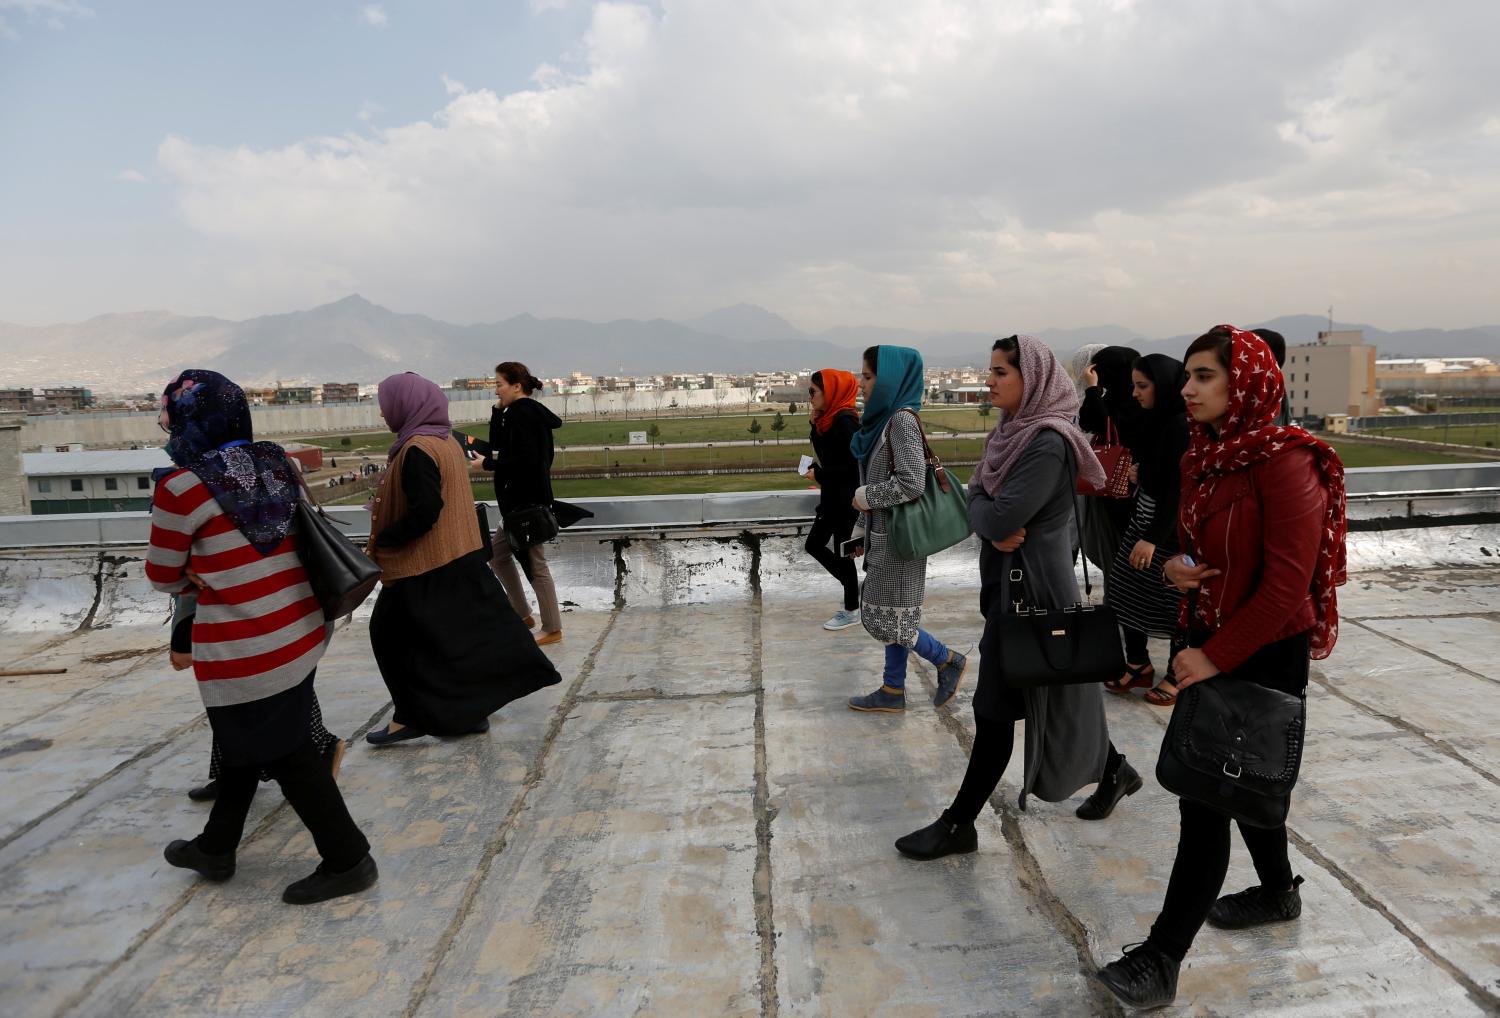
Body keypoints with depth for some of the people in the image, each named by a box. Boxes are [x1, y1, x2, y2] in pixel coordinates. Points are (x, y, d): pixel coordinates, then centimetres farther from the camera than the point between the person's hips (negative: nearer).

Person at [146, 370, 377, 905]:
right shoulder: (278, 466, 2)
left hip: (246, 652, -7)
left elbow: (164, 576, -1)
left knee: (284, 755, 6)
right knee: (246, 741, 23)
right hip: (301, 633, 7)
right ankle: (216, 846, 41)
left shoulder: (182, 488, -14)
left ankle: (347, 861, 16)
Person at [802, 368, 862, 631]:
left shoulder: (845, 420, -19)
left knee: (842, 551, 1)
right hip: (832, 496, 10)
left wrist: (819, 474, -13)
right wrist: (815, 425, 1)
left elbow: (853, 465, -22)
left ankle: (852, 611, 15)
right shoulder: (828, 419, 8)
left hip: (846, 498, -10)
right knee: (814, 544, 14)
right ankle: (853, 588, 27)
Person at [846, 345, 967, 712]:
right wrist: (862, 528, 17)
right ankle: (892, 692, 24)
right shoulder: (884, 418, 9)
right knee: (888, 615, 14)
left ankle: (948, 661, 18)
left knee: (889, 617, 0)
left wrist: (865, 497, -13)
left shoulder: (902, 420, -18)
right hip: (883, 535, 9)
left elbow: (911, 483, -25)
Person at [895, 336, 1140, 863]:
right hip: (1007, 580, 9)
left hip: (1034, 586, -9)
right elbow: (976, 499, 7)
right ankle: (1113, 771, 41)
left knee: (997, 705, -1)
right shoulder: (1012, 430, 8)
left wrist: (990, 515, -5)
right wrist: (994, 527, -13)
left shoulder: (1049, 443, -21)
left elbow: (1001, 517, -26)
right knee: (1040, 697, 21)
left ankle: (959, 823, 11)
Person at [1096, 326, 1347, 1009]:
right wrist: (1177, 566, -4)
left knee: (1207, 796, -4)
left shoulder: (1284, 465, -19)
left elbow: (1286, 585, -21)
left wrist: (1216, 657, -20)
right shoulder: (1203, 458, 5)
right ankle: (1279, 890, 46)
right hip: (1210, 644, 8)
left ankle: (1162, 959, 6)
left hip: (1264, 656, -8)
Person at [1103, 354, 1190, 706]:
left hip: (1172, 526, -8)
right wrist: (1138, 471, -4)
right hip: (1143, 515, 8)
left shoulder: (1183, 425, -19)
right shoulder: (1154, 418, 6)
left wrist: (1153, 537, -22)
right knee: (1127, 591, 11)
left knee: (1174, 601, 4)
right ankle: (1138, 664, 27)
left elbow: (1179, 487, -21)